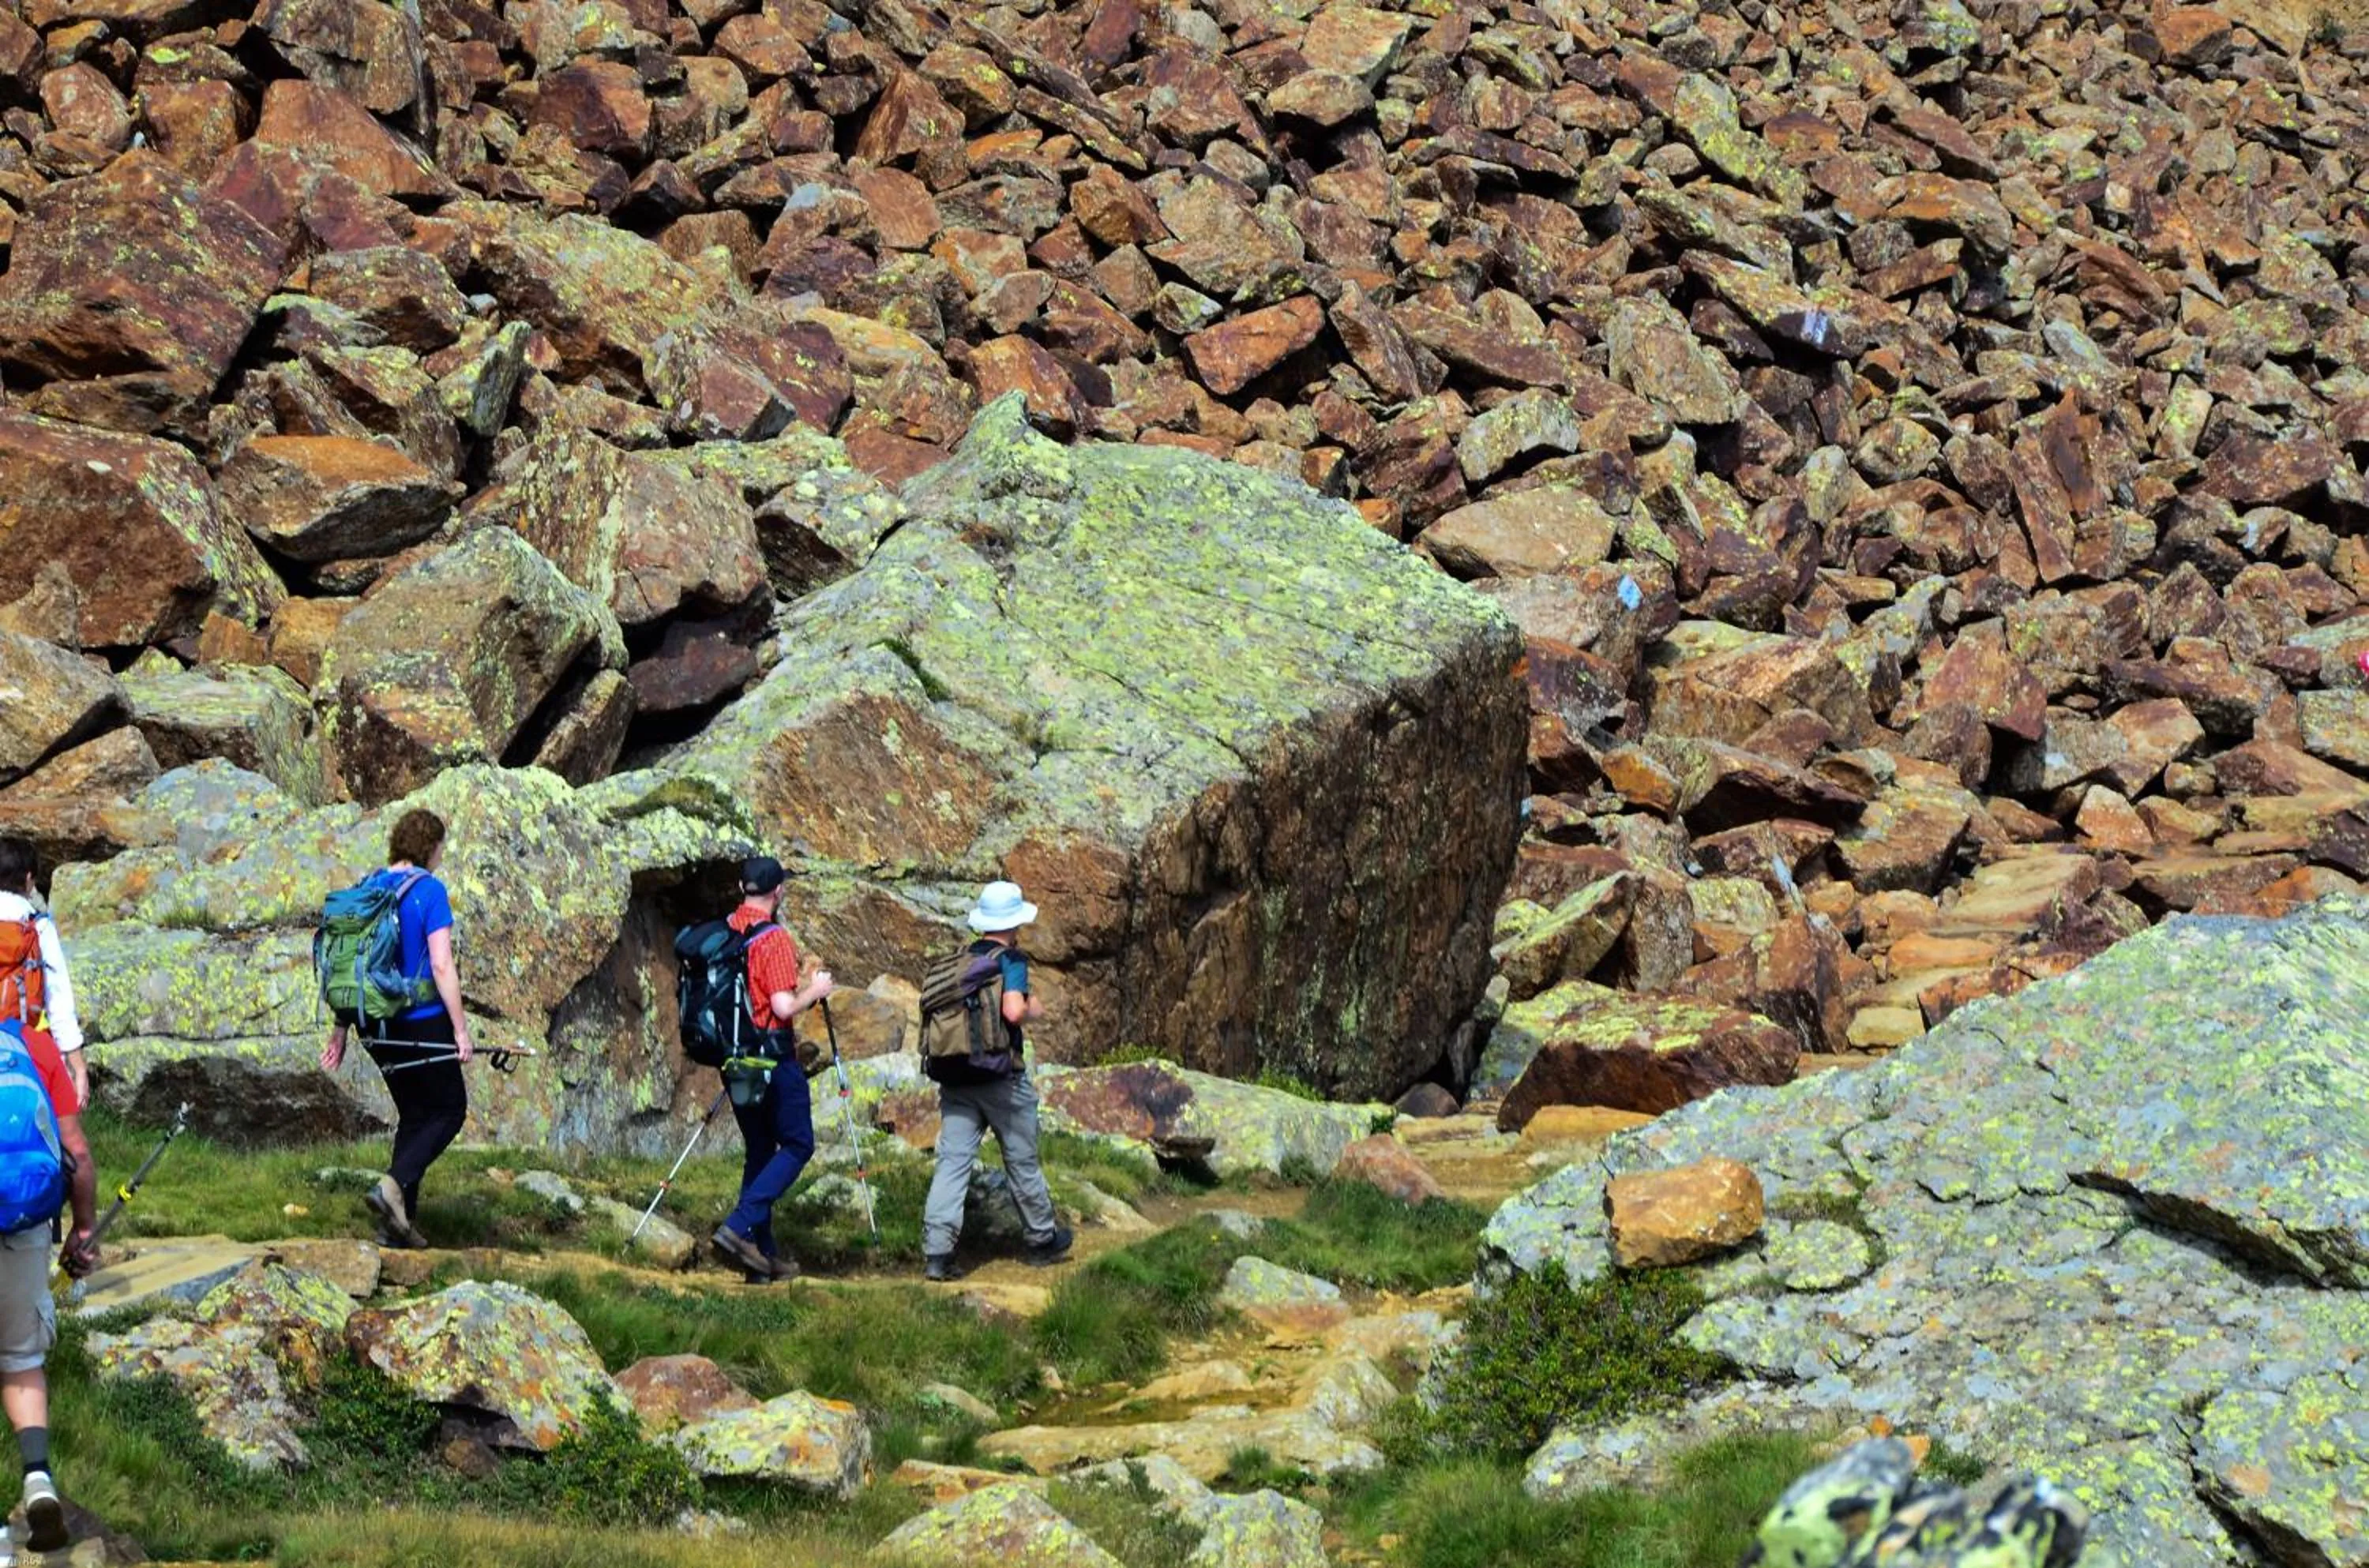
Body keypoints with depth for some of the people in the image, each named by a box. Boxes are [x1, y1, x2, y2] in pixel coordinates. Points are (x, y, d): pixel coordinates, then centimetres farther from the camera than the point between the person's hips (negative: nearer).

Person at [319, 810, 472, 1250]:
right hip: (422, 1022, -7)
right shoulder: (429, 891, -11)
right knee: (450, 1110, 8)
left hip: (380, 1027, 7)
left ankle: (400, 1223, 12)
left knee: (414, 1115, 17)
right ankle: (394, 1185, -13)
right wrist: (461, 1031, -12)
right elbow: (442, 966, -16)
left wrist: (340, 1032, 15)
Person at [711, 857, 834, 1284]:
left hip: (734, 1057, 7)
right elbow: (784, 1007, -21)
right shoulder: (774, 938, -16)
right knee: (797, 1145, 2)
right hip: (772, 1055, -7)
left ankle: (762, 1255, 13)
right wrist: (815, 991, -3)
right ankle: (739, 1227, -13)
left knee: (758, 1151, 14)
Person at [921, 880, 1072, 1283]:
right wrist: (1033, 1011, -2)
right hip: (1001, 1076, -5)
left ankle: (936, 1251, -13)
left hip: (955, 1078, 5)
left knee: (952, 1161, -1)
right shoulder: (1011, 960, -8)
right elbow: (1013, 1010, -22)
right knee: (1022, 1161, 11)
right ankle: (1044, 1240, 27)